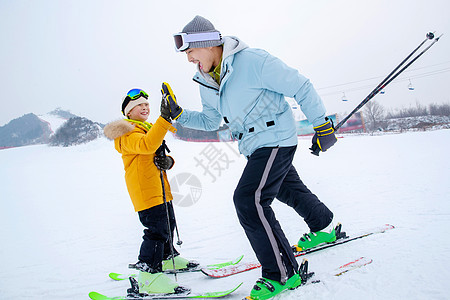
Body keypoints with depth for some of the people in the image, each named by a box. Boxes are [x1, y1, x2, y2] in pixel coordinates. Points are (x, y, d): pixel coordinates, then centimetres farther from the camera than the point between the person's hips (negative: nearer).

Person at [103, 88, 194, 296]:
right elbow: (146, 145, -30)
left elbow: (157, 154, 23)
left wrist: (167, 161, -2)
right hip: (145, 190, -10)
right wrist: (164, 119, -38)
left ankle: (167, 258, 40)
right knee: (157, 229, -17)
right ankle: (148, 277, -15)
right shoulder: (128, 133, -9)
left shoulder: (149, 129, 23)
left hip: (159, 187, 10)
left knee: (167, 223, 21)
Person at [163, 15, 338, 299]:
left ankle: (283, 273, -8)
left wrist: (322, 124, -11)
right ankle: (325, 228, 52)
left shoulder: (252, 61, -23)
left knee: (248, 199, -19)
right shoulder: (206, 82, 2)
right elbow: (210, 121, 16)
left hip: (276, 139, -9)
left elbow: (301, 87, -17)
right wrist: (179, 114, 0)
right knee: (289, 188, 25)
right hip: (255, 146, 9)